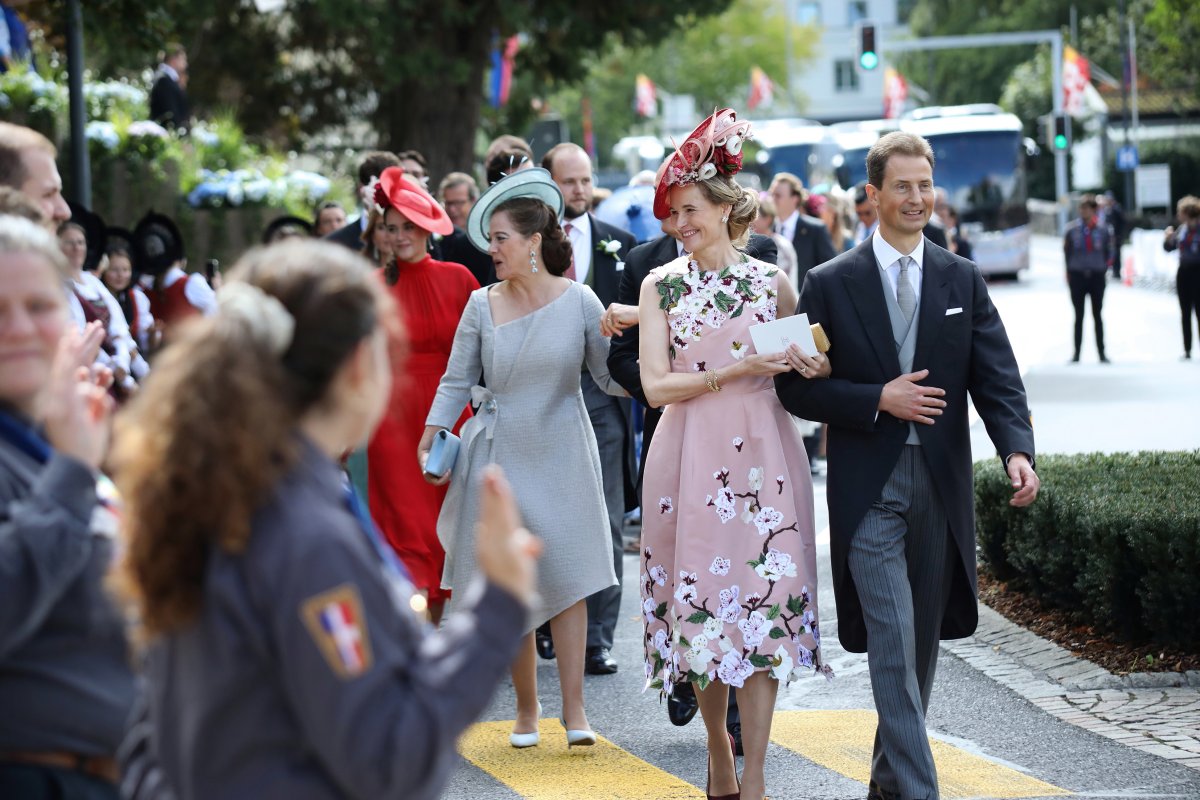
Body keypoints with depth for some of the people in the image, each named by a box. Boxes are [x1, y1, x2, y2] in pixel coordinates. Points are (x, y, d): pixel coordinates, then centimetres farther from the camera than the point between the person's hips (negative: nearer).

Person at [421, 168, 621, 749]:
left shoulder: (578, 301, -5)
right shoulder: (482, 304, -1)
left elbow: (611, 376, -1)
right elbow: (457, 380, 5)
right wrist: (431, 438, -5)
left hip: (561, 455, -1)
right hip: (498, 456, 1)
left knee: (566, 577, -3)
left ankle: (573, 707, -1)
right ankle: (526, 706, 14)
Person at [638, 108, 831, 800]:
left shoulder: (772, 282, 6)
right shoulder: (661, 285, 5)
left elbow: (805, 368, 15)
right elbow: (656, 385, -2)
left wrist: (816, 370, -8)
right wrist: (736, 370, -13)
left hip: (762, 455, -1)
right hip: (691, 457, 1)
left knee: (762, 599, -6)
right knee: (701, 596, 4)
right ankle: (719, 744, 25)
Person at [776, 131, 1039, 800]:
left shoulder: (963, 281, 7)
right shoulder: (830, 285, 0)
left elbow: (998, 378, -1)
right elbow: (797, 387, -1)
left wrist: (1018, 450, -19)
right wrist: (879, 400, -15)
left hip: (941, 487, 3)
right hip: (868, 490, -3)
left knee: (923, 646, 13)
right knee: (894, 644, -11)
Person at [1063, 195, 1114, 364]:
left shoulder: (1103, 229, -4)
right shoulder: (1072, 229, -5)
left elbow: (1110, 251, 6)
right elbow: (1067, 252, 2)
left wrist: (1104, 268, 1)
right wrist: (1069, 272, 0)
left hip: (1097, 277, 0)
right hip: (1077, 276, 0)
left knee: (1097, 315, 8)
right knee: (1078, 316, 6)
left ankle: (1101, 353, 13)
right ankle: (1076, 353, 9)